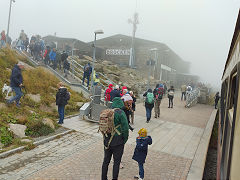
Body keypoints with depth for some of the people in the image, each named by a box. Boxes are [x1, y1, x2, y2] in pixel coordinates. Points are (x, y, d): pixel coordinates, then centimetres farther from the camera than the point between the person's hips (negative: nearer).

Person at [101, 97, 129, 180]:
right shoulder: (121, 113, -17)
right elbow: (125, 128, -18)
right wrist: (125, 140, -3)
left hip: (107, 141, 5)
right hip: (117, 142, -5)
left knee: (106, 161, 19)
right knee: (116, 162, 10)